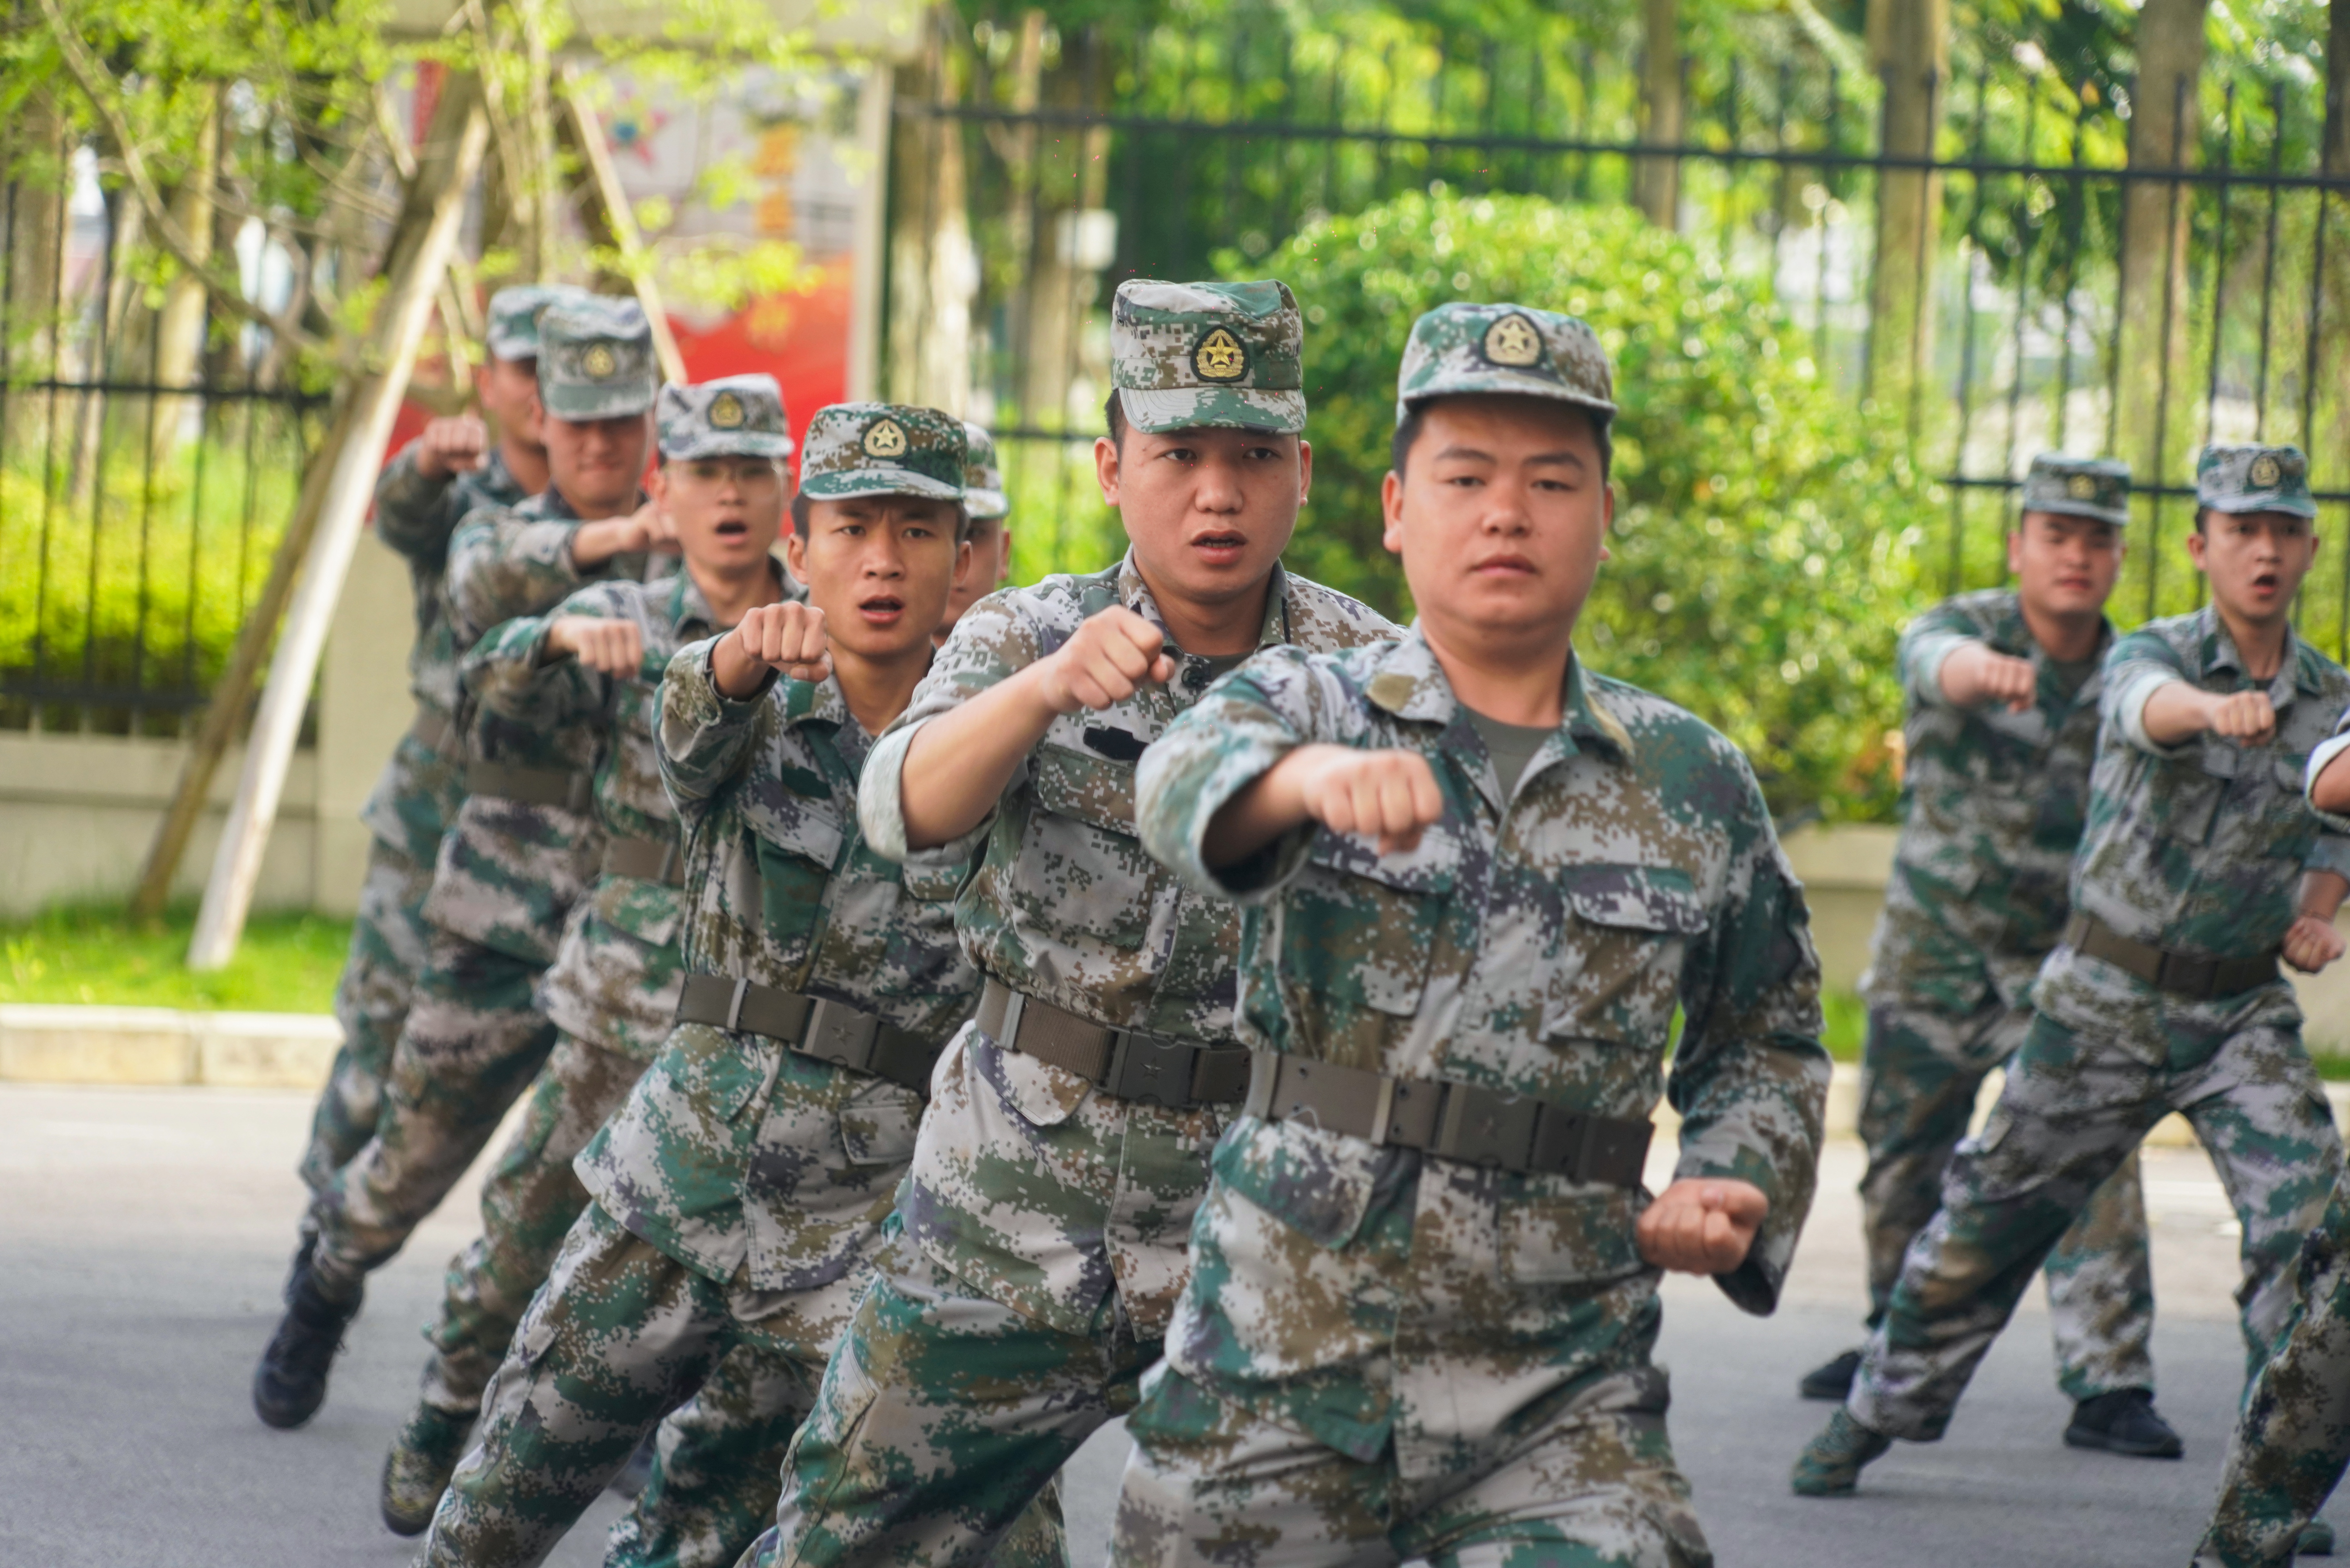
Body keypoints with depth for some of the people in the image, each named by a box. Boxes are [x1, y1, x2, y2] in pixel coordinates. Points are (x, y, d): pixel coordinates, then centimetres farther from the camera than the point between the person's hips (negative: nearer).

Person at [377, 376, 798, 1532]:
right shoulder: (624, 624, 2)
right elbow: (497, 683, -15)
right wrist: (564, 638, -37)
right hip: (633, 992, 0)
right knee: (531, 1216, 8)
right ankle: (440, 1428, 29)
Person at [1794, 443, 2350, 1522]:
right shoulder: (2149, 655, -11)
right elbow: (2151, 707, -38)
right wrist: (2216, 707, -61)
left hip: (2243, 1016, 2)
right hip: (2108, 1001, -2)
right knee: (1987, 1219, 8)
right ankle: (1877, 1411, 29)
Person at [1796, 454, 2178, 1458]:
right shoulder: (1965, 629, -12)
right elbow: (1933, 660, -38)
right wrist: (1978, 669, -63)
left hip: (2065, 961, 0)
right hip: (1935, 945, 0)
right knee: (1903, 1156, 13)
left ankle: (2108, 1384, -14)